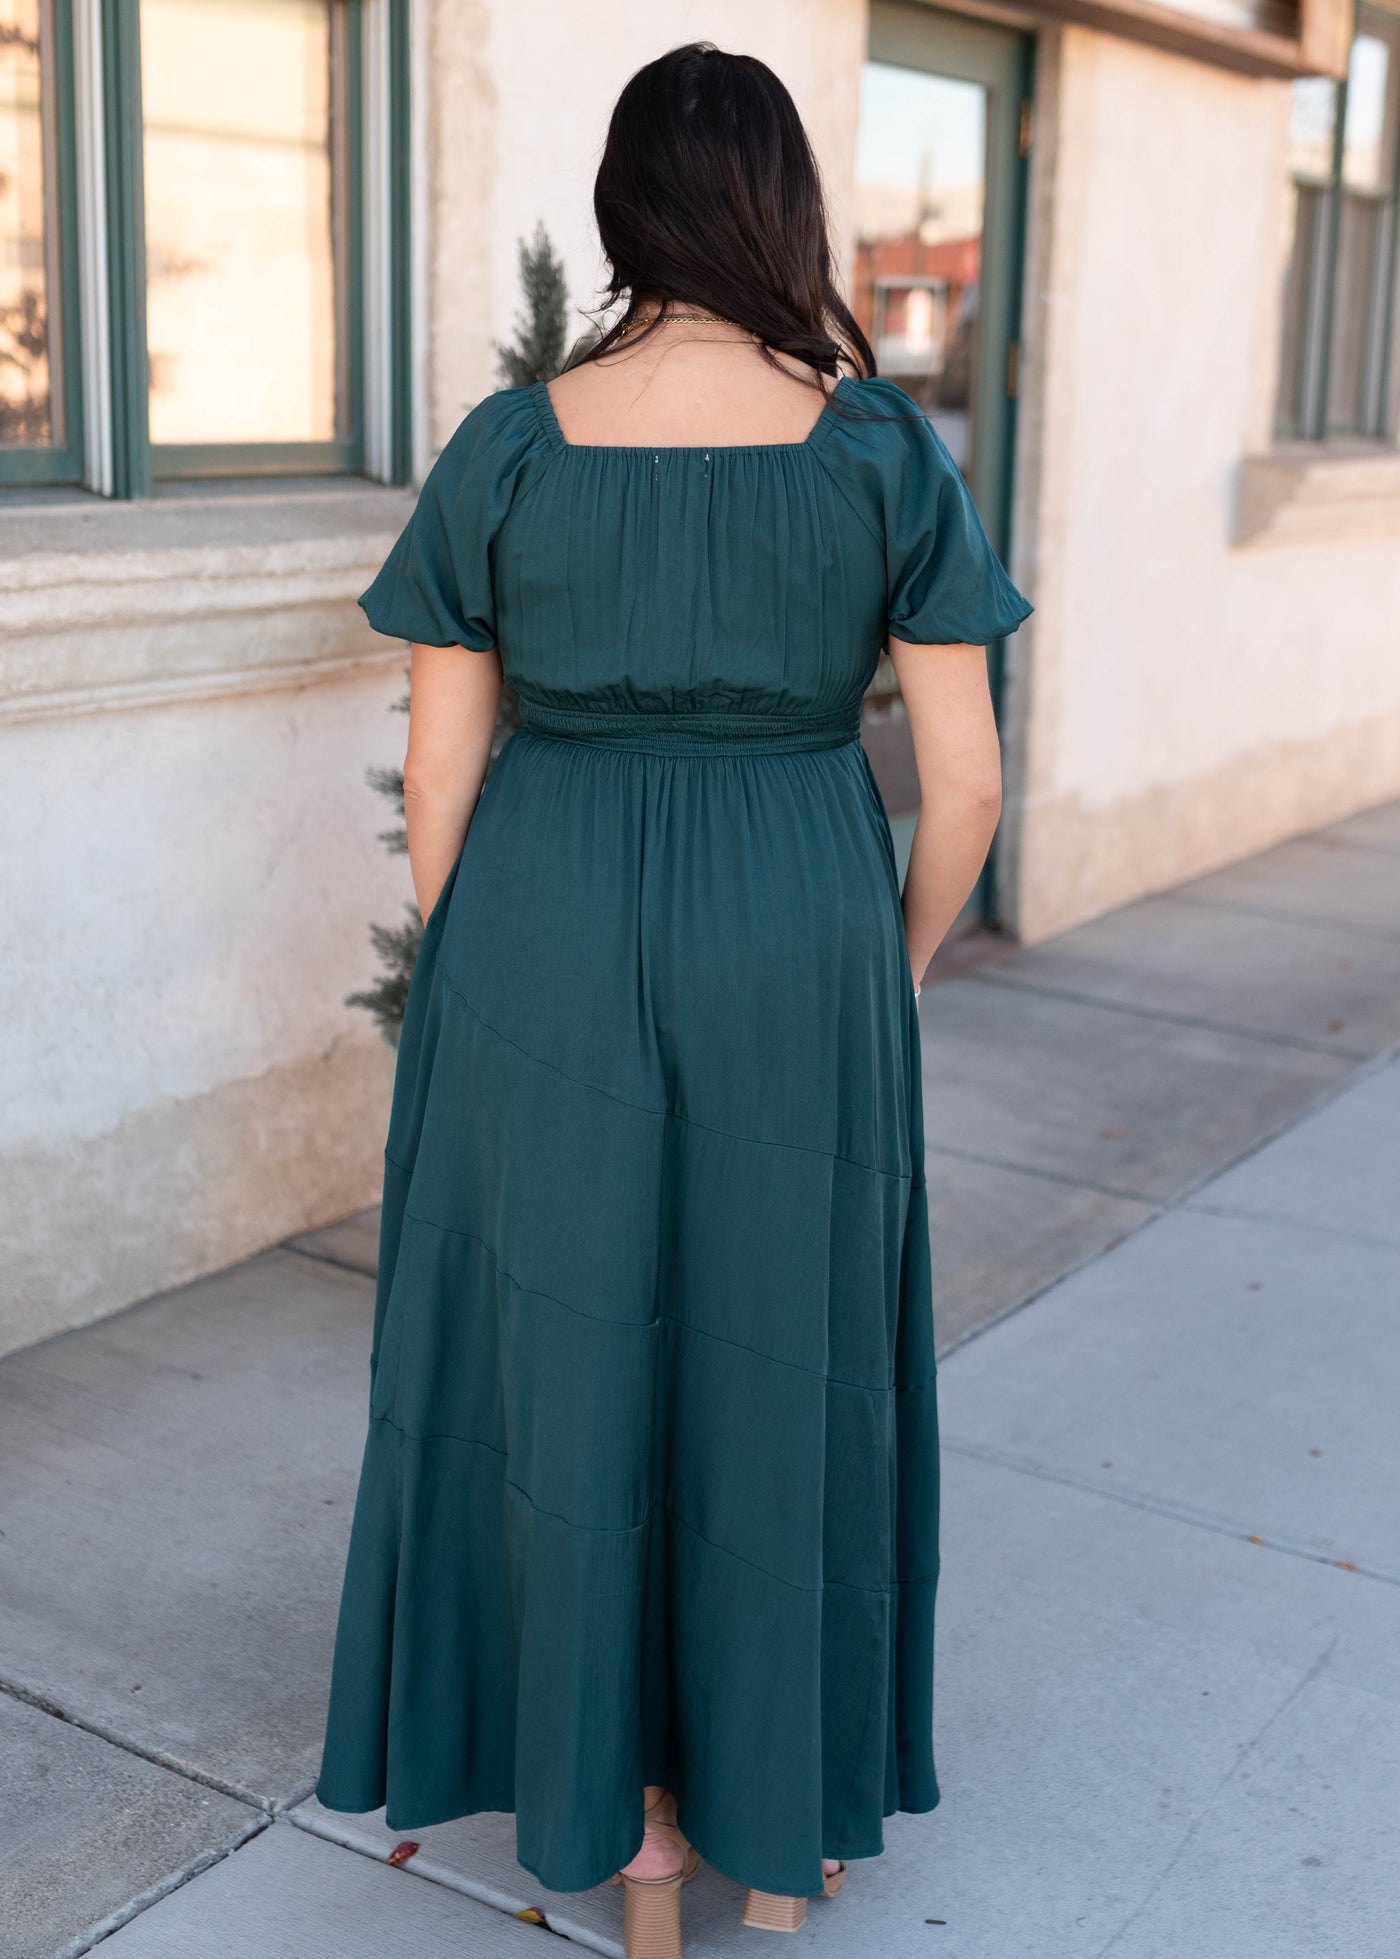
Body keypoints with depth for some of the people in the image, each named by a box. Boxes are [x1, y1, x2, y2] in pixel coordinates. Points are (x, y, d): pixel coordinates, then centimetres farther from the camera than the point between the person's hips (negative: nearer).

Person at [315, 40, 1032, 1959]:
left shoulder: (507, 447, -4)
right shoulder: (883, 445, -5)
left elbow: (438, 777, -2)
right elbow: (967, 781, -5)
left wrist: (468, 995, 12)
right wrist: (890, 981, 11)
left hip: (548, 954, 1)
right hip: (796, 952, 0)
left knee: (569, 1365, 15)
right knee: (784, 1369, 15)